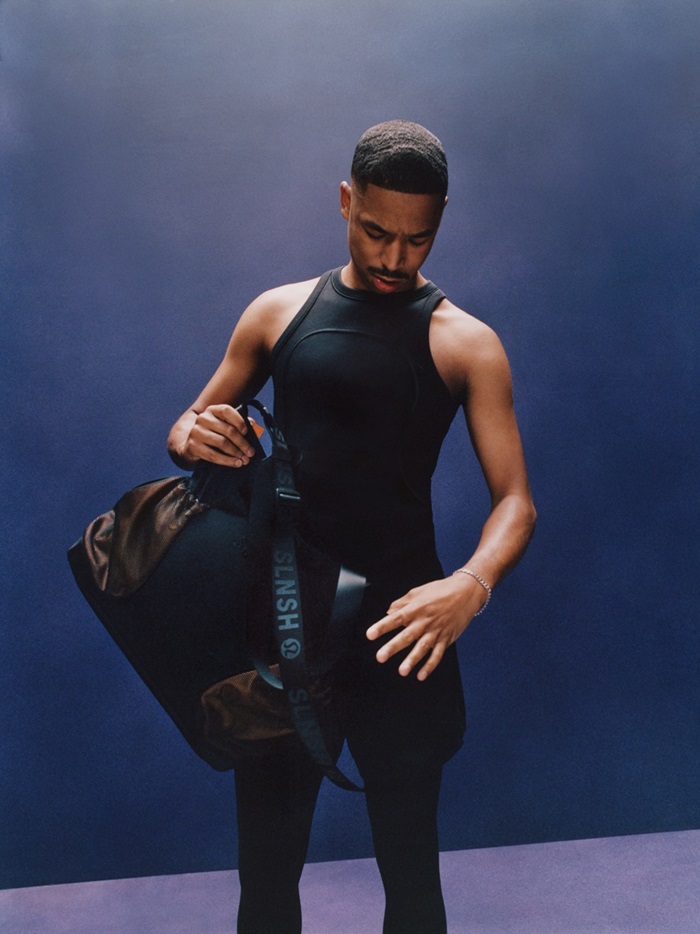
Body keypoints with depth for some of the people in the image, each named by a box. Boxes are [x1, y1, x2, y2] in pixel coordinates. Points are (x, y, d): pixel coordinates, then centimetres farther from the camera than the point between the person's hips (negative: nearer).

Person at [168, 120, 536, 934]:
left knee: (410, 864, 9)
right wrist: (193, 439, -11)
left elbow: (514, 498, -6)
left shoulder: (465, 343, -1)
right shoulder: (279, 313, 6)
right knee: (266, 861, 14)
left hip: (401, 628, -2)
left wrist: (473, 582, -27)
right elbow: (189, 429, 14)